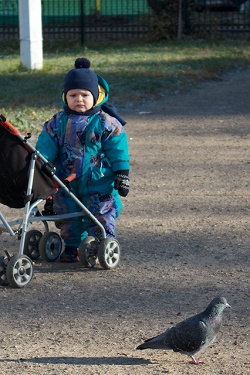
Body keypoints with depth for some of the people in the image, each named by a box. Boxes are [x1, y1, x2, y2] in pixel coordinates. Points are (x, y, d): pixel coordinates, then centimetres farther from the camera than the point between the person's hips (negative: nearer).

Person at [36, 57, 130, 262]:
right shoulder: (57, 124, 2)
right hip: (67, 184, 3)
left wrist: (122, 174, -7)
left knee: (101, 217, -1)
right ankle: (71, 247, 26)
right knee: (68, 220, 11)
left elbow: (118, 150, -3)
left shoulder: (106, 123, -6)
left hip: (99, 182, -3)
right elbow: (46, 146, 2)